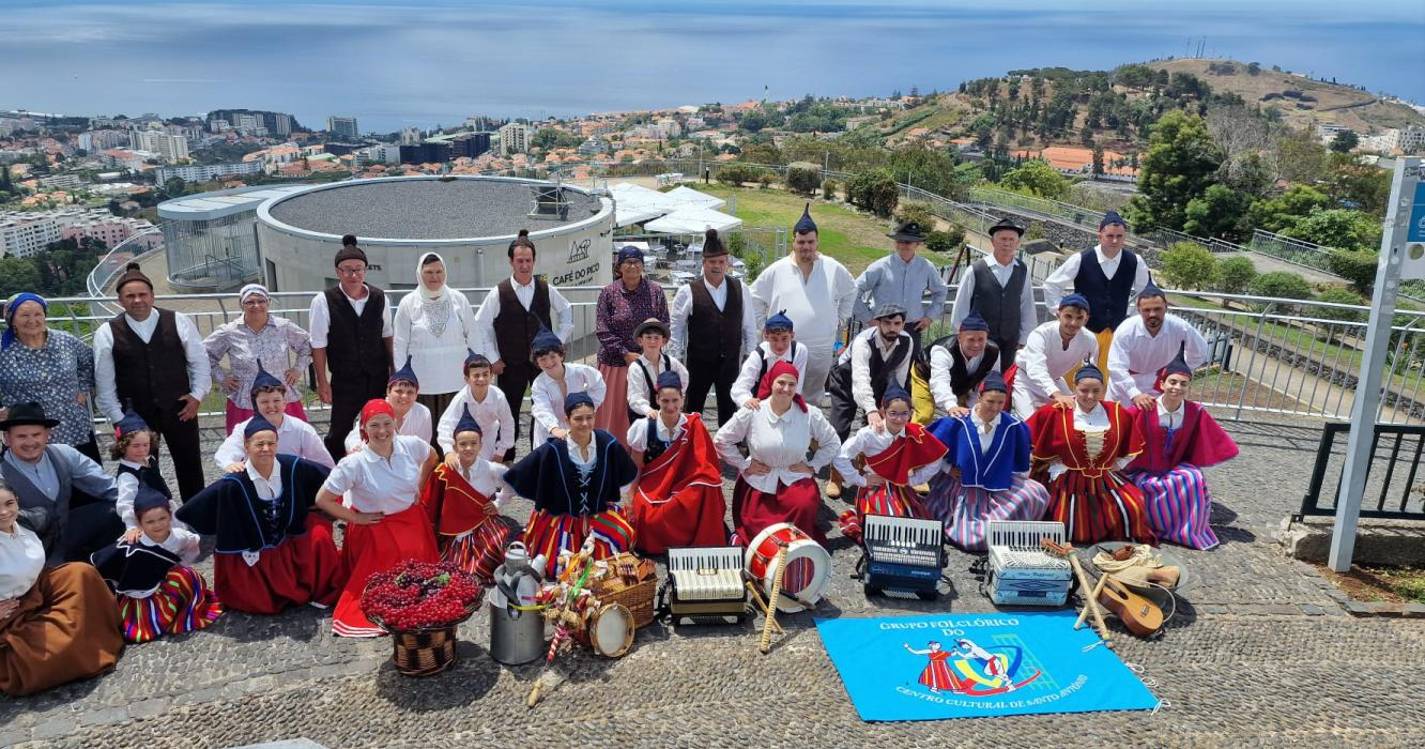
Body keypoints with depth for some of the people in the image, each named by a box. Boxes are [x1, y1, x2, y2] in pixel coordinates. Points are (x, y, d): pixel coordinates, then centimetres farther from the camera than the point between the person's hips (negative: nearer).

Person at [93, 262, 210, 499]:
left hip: (179, 409, 0)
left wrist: (197, 395, -3)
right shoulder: (107, 333, -3)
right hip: (134, 415, 0)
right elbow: (104, 382, 1)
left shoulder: (178, 322, -3)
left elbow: (199, 361, 5)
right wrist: (117, 418, -1)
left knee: (190, 466, 11)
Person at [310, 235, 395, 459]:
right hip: (345, 380, -3)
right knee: (340, 432, 4)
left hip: (378, 377, 3)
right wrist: (322, 382, -6)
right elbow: (318, 345, -6)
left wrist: (394, 369, 8)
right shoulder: (323, 302, -10)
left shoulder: (379, 298, -1)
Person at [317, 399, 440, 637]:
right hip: (375, 530, -4)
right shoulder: (354, 464, -23)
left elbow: (431, 456, 13)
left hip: (412, 524, 4)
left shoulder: (411, 445, -12)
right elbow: (322, 500, -14)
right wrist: (356, 518, -9)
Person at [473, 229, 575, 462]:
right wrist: (492, 359, -2)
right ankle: (506, 459, 19)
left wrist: (559, 340, 8)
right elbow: (479, 326, -1)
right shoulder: (498, 293, -7)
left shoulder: (546, 290, 0)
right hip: (511, 365, -2)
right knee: (509, 413, 6)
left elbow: (567, 312, 16)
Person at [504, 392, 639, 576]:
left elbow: (625, 477, 10)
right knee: (562, 565, -14)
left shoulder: (608, 444, -10)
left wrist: (614, 501, 13)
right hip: (559, 517, -2)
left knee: (622, 536, -21)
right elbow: (517, 476, -8)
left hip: (600, 513, 3)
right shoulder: (553, 449, -18)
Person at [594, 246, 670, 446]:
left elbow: (663, 327, 3)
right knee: (615, 412, 4)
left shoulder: (655, 291, 3)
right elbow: (603, 331, -4)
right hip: (615, 363, -1)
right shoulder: (608, 293, -1)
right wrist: (626, 354, -11)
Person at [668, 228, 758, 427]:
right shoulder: (688, 292, -7)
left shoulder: (740, 289, 2)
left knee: (729, 408, 11)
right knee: (693, 408, 8)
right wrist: (675, 360, -3)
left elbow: (749, 326, 7)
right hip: (699, 362, -2)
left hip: (731, 361, 3)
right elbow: (675, 328, -2)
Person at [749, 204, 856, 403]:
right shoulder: (776, 271, -1)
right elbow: (755, 298, 11)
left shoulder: (834, 269, 2)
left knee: (813, 401, 14)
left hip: (821, 351, 2)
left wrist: (840, 319, 16)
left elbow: (850, 292, 21)